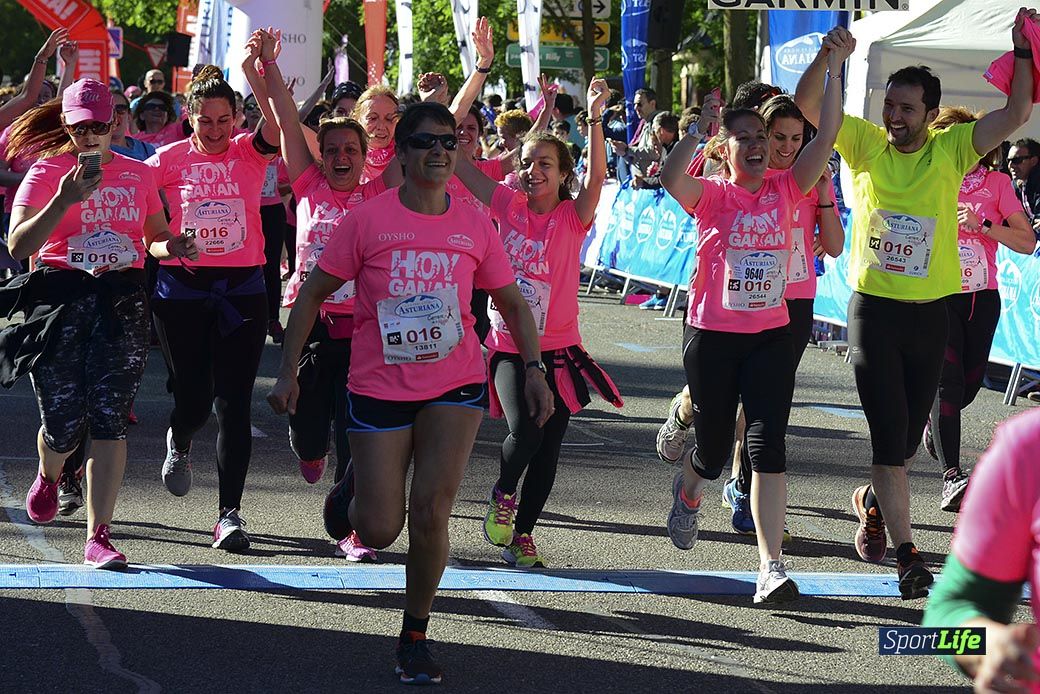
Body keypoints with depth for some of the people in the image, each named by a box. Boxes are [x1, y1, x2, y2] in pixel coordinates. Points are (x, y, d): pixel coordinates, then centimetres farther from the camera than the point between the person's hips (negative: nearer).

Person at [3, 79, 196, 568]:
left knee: (109, 419, -7)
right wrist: (64, 202, -22)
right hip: (61, 301, -2)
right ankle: (49, 476, 38)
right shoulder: (47, 171, 0)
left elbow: (156, 240, 21)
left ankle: (98, 537, -6)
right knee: (64, 423, 0)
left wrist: (171, 248, -3)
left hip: (123, 300, 2)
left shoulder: (138, 174, 11)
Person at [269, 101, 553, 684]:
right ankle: (355, 486, 37)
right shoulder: (369, 220, -5)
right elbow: (313, 293, 1)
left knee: (431, 510, -13)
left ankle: (416, 637, 7)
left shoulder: (475, 226, 1)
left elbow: (512, 303, 12)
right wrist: (288, 373, -3)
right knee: (380, 530, -2)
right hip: (380, 388, -1)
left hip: (456, 385, 1)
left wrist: (534, 368, -1)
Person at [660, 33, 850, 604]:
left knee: (768, 446, -10)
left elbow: (827, 136, -5)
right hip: (713, 335, -2)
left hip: (771, 336, 2)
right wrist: (701, 129, -24)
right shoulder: (712, 195, -6)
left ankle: (772, 566, -13)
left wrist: (835, 69, -12)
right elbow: (670, 179, -28)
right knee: (713, 446, 12)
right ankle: (688, 491, 50)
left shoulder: (785, 190, 3)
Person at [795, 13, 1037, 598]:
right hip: (873, 310, -2)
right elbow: (805, 108, -7)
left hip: (931, 313, 2)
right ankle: (907, 555, -4)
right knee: (890, 437, -7)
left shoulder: (950, 149, -1)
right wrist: (827, 56, -21)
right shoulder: (866, 144, -1)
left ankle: (873, 501, 44)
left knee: (908, 437, 14)